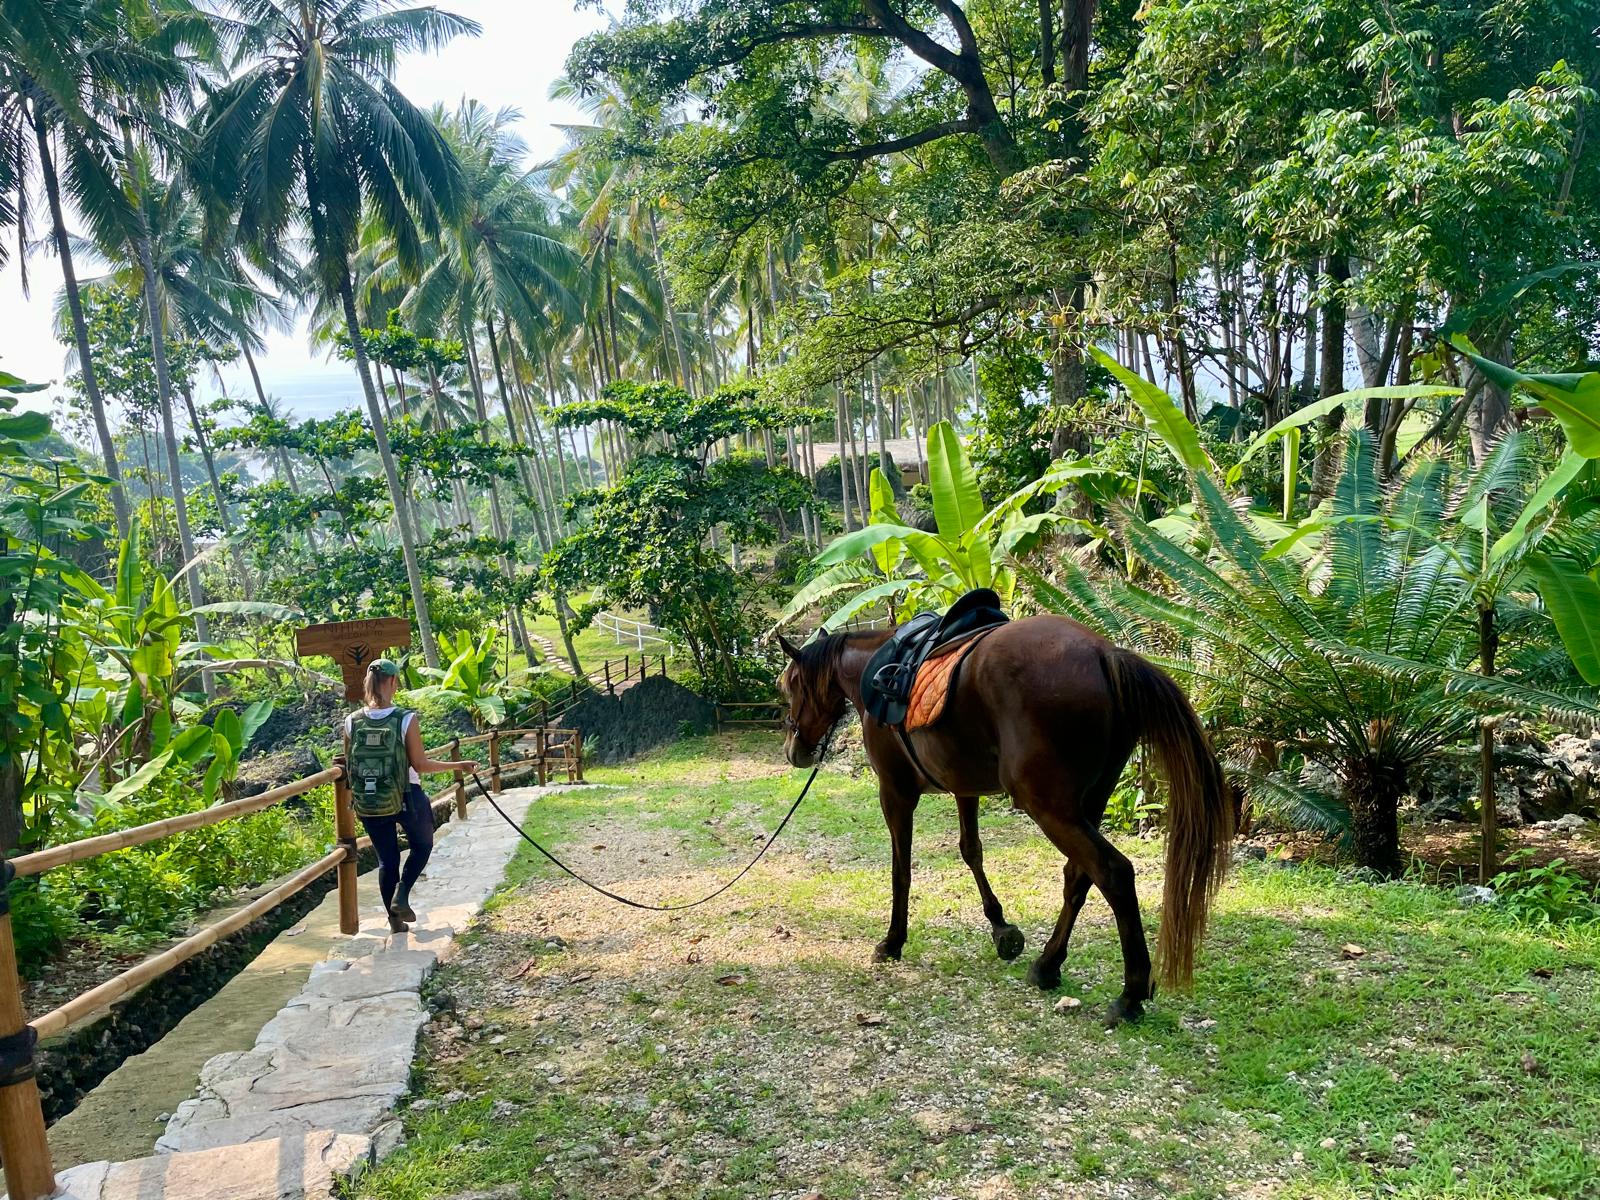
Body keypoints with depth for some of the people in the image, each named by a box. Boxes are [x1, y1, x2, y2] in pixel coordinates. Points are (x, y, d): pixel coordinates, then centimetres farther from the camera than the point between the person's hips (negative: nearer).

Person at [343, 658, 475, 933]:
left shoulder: (352, 722, -6)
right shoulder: (407, 720, -17)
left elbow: (348, 766, 4)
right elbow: (421, 765, -13)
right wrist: (458, 765, -1)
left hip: (368, 804, 3)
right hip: (406, 799, -3)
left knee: (386, 859, 18)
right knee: (422, 845, 23)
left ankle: (395, 921, 23)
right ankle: (401, 895, 6)